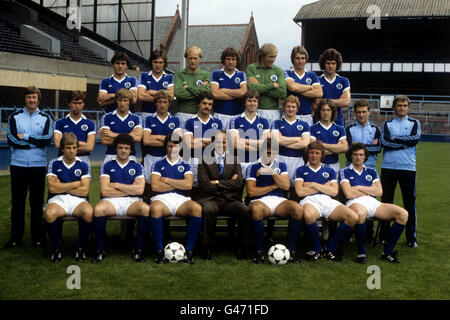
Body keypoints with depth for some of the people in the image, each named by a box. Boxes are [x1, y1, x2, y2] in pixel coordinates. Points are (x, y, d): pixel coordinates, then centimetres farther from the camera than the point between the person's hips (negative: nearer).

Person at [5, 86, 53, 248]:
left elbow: (47, 139, -9)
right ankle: (16, 237, 16)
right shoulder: (14, 116, 5)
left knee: (37, 203, 5)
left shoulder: (45, 118, 6)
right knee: (17, 202, 6)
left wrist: (24, 137, -10)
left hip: (38, 166, 0)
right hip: (18, 165, 0)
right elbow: (11, 140, -7)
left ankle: (37, 237, 15)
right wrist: (36, 142, -8)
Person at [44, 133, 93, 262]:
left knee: (88, 212, -35)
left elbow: (84, 190, -2)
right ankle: (57, 248, -10)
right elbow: (52, 188, -5)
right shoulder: (54, 164, 8)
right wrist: (76, 184, -1)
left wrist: (62, 187, -2)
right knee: (49, 213, -35)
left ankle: (81, 247, -10)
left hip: (78, 200, 0)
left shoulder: (83, 165, 9)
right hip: (58, 199, 0)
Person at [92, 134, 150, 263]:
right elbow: (104, 191, -1)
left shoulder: (137, 166, 14)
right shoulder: (107, 166, 13)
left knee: (145, 208, -34)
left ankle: (138, 249, -19)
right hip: (111, 201, 0)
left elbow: (139, 190, -1)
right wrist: (130, 189, 0)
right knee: (98, 209, -34)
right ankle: (100, 250, -18)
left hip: (132, 202, 0)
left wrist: (116, 185, 0)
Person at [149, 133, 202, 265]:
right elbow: (154, 186, 0)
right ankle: (159, 251, -26)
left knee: (197, 208, -32)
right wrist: (179, 184, 3)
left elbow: (188, 185, -1)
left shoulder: (185, 165, 19)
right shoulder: (159, 164, 18)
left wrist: (166, 180, 1)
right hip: (162, 198, -1)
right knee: (155, 208, -38)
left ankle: (189, 250, -25)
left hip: (181, 199, 1)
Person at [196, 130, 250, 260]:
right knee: (208, 210, -37)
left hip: (230, 200, 2)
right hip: (210, 199, -2)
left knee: (245, 210, -29)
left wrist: (218, 183, -5)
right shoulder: (204, 160, 9)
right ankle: (207, 247, -18)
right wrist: (229, 183, -2)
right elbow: (204, 185, -3)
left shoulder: (234, 160, 16)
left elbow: (239, 183, 3)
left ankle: (241, 248, -14)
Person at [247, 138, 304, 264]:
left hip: (278, 201, 3)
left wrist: (272, 172, -5)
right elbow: (251, 191, -2)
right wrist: (273, 186, 4)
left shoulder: (281, 165, 21)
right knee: (256, 209, -41)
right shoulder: (254, 167, 11)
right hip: (260, 201, -3)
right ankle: (259, 251, -25)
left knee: (298, 208, -30)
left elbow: (286, 186, 5)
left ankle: (292, 250, -21)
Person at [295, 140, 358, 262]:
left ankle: (330, 248, -6)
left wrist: (313, 185, 2)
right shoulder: (301, 170, 18)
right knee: (309, 215, -42)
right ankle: (317, 249, -15)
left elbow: (334, 191, 8)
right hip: (310, 201, -3)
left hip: (328, 201, 3)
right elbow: (300, 191, 1)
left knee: (353, 217, -24)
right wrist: (324, 187, 7)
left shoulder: (329, 171, 25)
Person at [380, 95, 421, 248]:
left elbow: (416, 139, -8)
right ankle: (384, 236, 15)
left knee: (410, 203, 2)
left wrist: (395, 139, -6)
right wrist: (405, 142, -8)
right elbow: (385, 142, -6)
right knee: (386, 203, 5)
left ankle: (411, 237, 11)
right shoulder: (387, 124, 12)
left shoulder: (414, 123, 12)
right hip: (388, 167, 1)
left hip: (408, 168, 0)